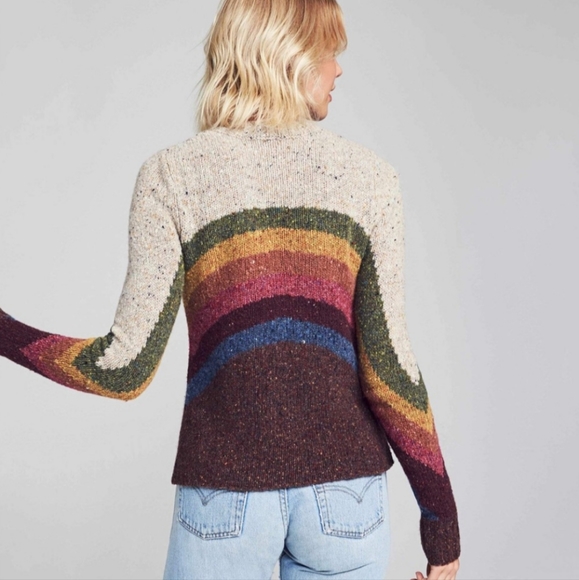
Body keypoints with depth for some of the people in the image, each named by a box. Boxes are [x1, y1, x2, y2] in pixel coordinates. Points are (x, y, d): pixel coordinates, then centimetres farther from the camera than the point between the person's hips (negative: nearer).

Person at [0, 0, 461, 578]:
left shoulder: (171, 173, -2)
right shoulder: (368, 174, 0)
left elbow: (127, 367, -6)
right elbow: (388, 363, -6)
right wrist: (440, 515, 2)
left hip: (224, 495, 0)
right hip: (346, 489, 1)